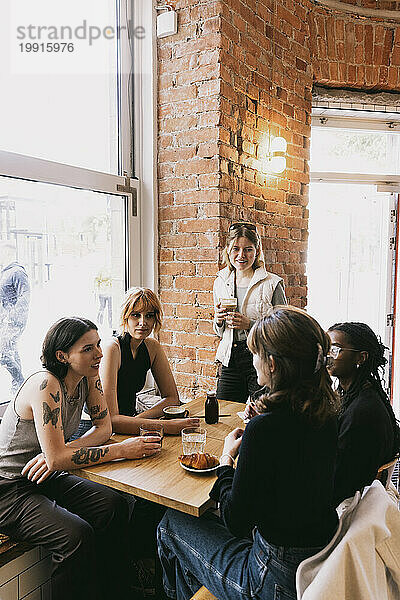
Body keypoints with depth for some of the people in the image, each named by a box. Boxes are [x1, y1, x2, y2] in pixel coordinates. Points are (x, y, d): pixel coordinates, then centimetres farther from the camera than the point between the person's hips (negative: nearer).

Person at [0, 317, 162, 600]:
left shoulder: (88, 377, -5)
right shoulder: (46, 386, -27)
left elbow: (104, 426, 0)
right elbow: (56, 459, -29)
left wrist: (62, 451, -18)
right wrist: (122, 450, -27)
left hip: (45, 478, 7)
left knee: (114, 507, -12)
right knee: (77, 535, -26)